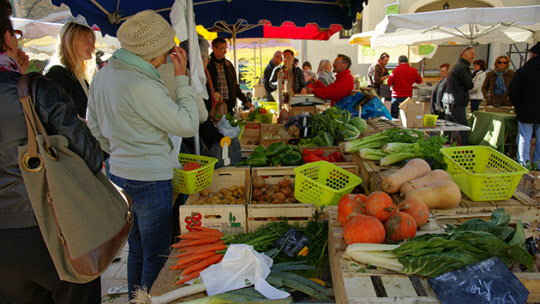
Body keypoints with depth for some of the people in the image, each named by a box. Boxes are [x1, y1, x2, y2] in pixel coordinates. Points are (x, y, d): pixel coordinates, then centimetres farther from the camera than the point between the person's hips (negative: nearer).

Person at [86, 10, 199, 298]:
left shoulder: (104, 74, 5)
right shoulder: (142, 86, -23)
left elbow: (95, 126, 16)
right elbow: (188, 126, -17)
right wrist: (182, 78, -12)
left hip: (118, 175, 9)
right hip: (150, 180, -9)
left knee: (136, 249, 24)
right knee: (156, 254, 9)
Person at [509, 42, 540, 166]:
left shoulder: (524, 70, -8)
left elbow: (512, 90, -10)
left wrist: (516, 105, 5)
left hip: (526, 112, -3)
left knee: (524, 139, 2)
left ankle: (523, 166, 3)